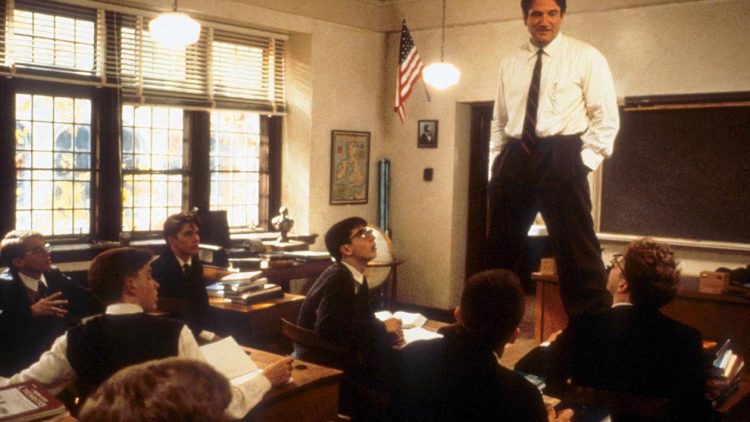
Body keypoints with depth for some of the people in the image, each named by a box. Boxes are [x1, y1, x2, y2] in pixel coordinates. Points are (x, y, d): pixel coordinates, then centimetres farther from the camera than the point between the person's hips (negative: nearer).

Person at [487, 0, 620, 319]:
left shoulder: (585, 57, 2)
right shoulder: (510, 63, 14)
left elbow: (606, 117, 0)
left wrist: (586, 161, -9)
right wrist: (496, 166, 10)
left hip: (560, 157, -4)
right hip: (514, 158, 5)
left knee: (575, 249, -5)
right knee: (501, 248, 11)